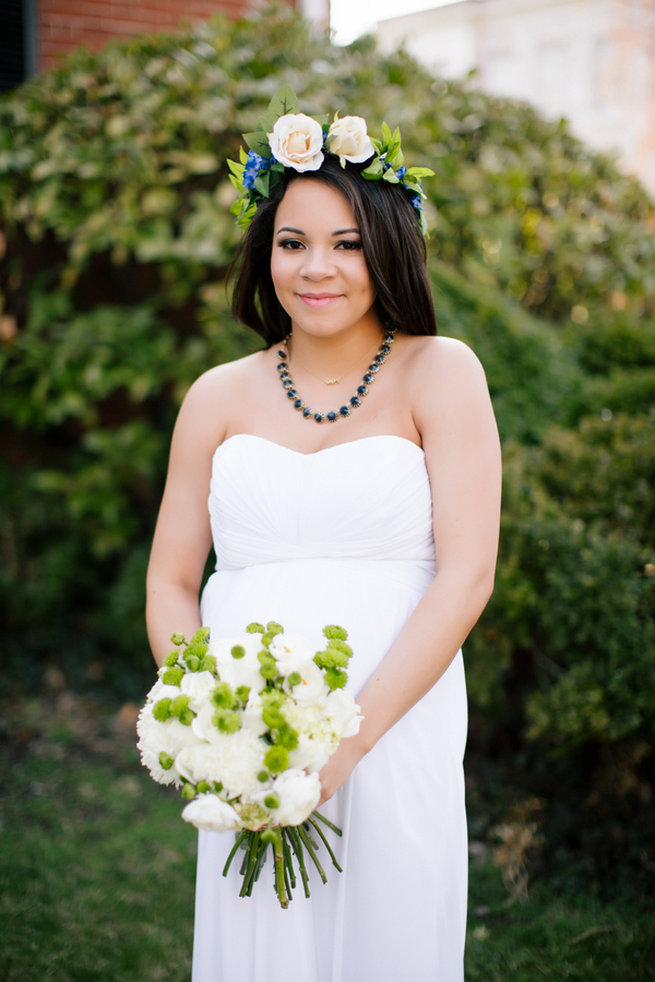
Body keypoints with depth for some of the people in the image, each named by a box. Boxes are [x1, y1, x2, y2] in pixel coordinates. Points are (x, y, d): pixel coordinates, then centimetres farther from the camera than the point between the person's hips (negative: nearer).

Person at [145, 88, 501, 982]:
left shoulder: (439, 375, 0)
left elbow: (467, 575, -7)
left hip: (396, 735, -2)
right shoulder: (220, 397, 9)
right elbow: (170, 581, 10)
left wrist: (350, 735, -15)